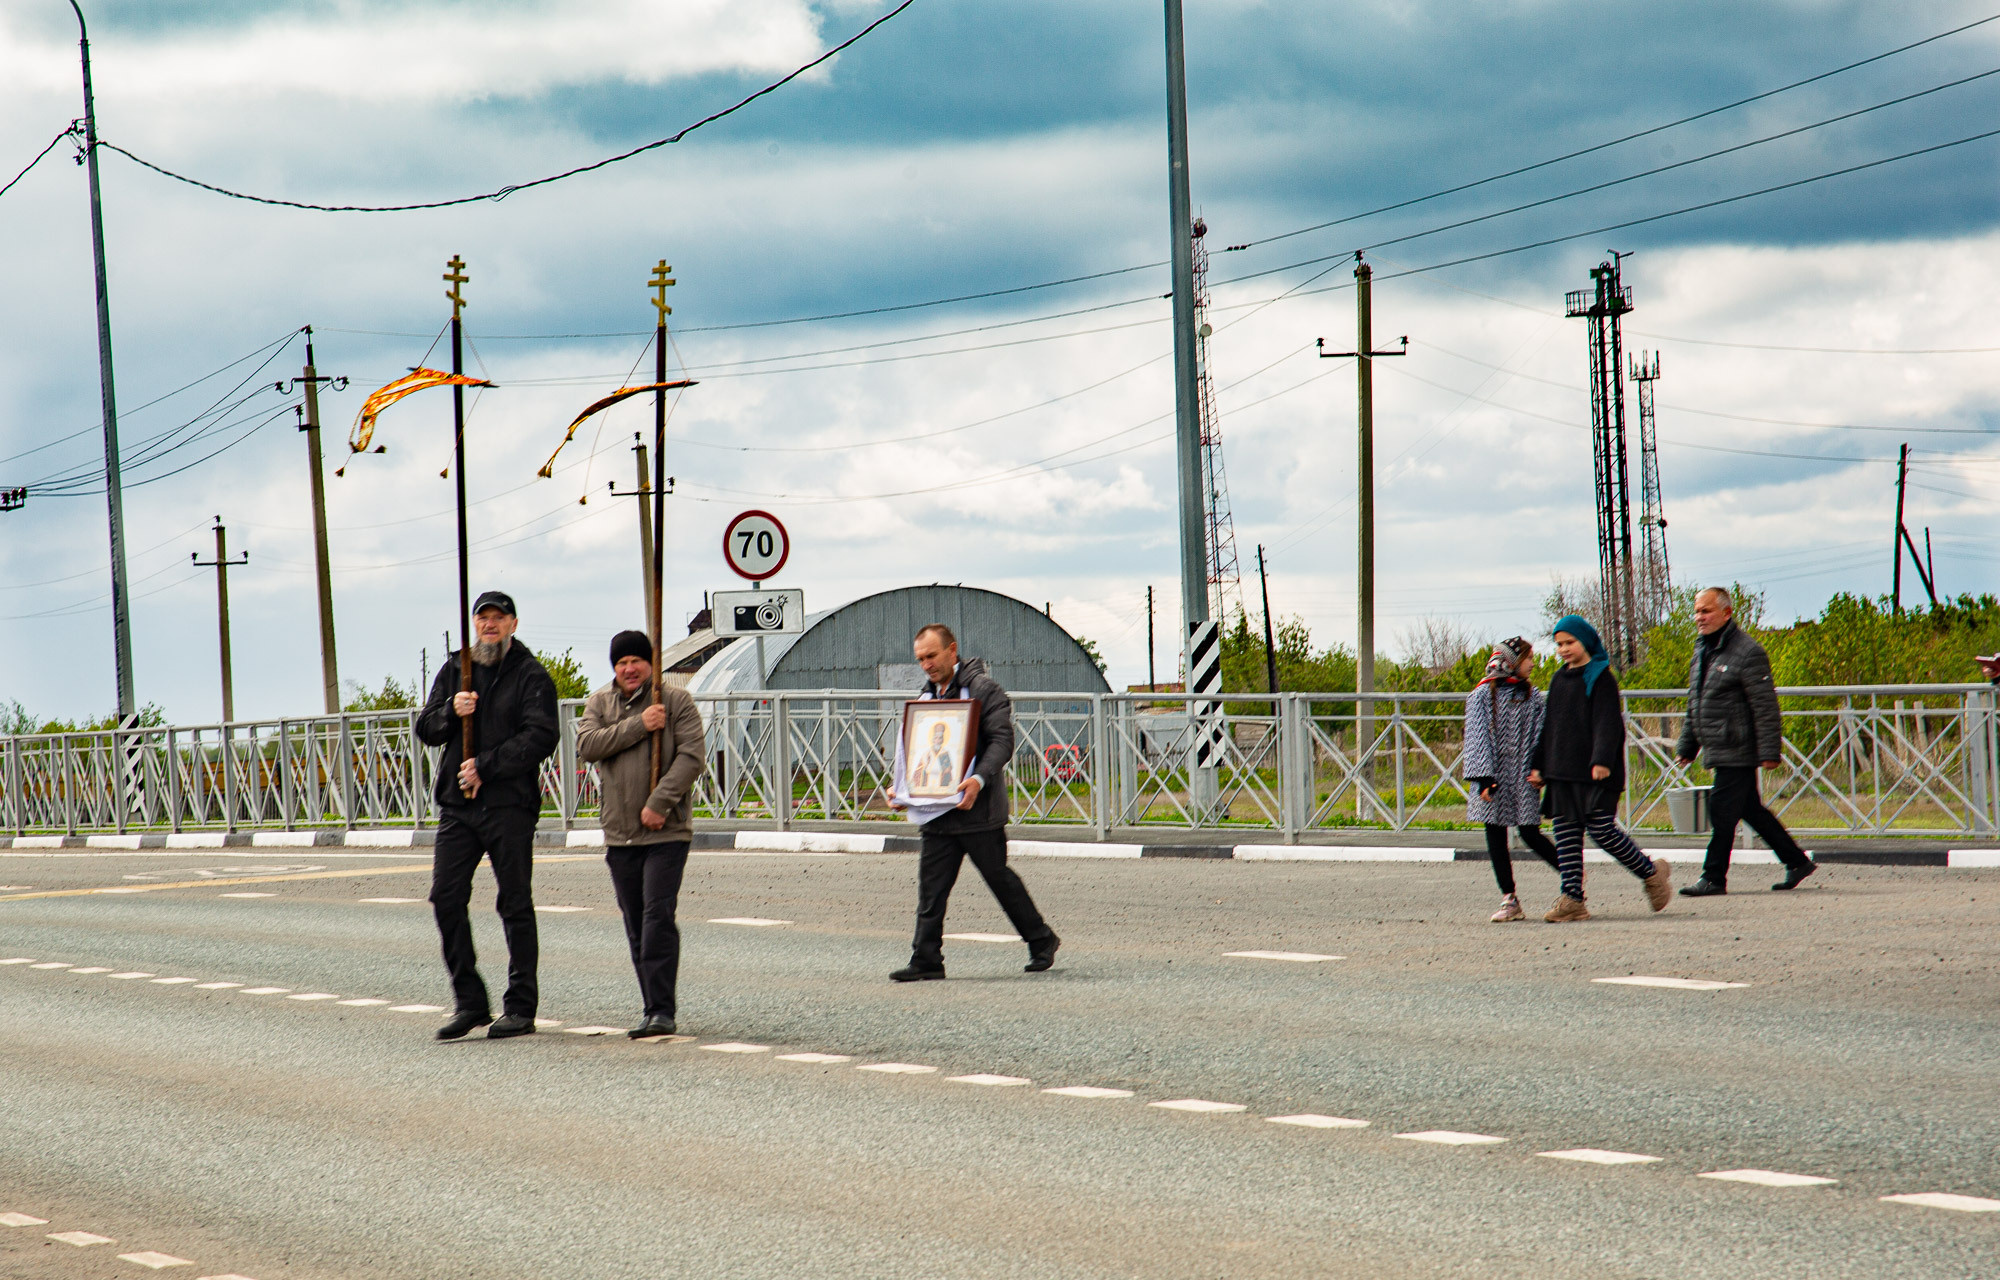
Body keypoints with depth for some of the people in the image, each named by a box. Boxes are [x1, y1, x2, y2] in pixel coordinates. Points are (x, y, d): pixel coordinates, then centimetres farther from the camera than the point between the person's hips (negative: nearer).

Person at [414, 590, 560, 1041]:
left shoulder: (531, 676, 0)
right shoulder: (454, 670, 16)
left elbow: (540, 737, -10)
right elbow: (426, 729, 14)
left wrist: (486, 766, -17)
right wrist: (451, 712, -8)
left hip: (510, 804, -5)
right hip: (458, 804, 5)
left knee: (515, 905, -1)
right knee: (446, 898, -2)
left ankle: (521, 1008, 4)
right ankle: (470, 1001, 7)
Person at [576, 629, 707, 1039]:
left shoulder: (677, 702, 0)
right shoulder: (600, 704, 11)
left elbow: (691, 757, -9)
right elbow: (586, 745, -7)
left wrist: (660, 803, -19)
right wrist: (639, 726, -15)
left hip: (667, 832, -4)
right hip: (620, 833, 4)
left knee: (659, 917, -14)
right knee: (636, 925, 8)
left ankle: (661, 1011, -15)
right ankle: (654, 1008, 15)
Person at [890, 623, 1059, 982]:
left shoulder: (983, 689, -7)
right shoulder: (925, 696, 16)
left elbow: (1002, 741, -15)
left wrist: (978, 779, -29)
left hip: (977, 807, -7)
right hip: (937, 810, 7)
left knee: (1000, 878, 3)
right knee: (931, 886, 0)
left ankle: (1041, 941, 19)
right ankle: (926, 961, 1)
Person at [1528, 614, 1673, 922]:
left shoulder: (1601, 677, -5)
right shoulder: (1559, 680, 17)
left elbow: (1608, 723, -13)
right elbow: (1549, 726, 22)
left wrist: (1602, 760, -24)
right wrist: (1539, 766, 18)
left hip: (1594, 773, -7)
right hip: (1562, 773, 7)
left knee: (1601, 830, -10)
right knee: (1566, 835, 0)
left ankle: (1651, 872, 10)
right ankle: (1572, 900, -1)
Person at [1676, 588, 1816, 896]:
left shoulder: (1747, 652, -13)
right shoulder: (1702, 652, 15)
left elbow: (1766, 707, -16)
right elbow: (1694, 706, 24)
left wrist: (1769, 752, -19)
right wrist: (1687, 746, 22)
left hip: (1737, 751, -9)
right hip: (1717, 751, 9)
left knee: (1722, 811, -8)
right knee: (1751, 810, 13)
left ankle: (1713, 878, -2)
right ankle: (1797, 861, 22)